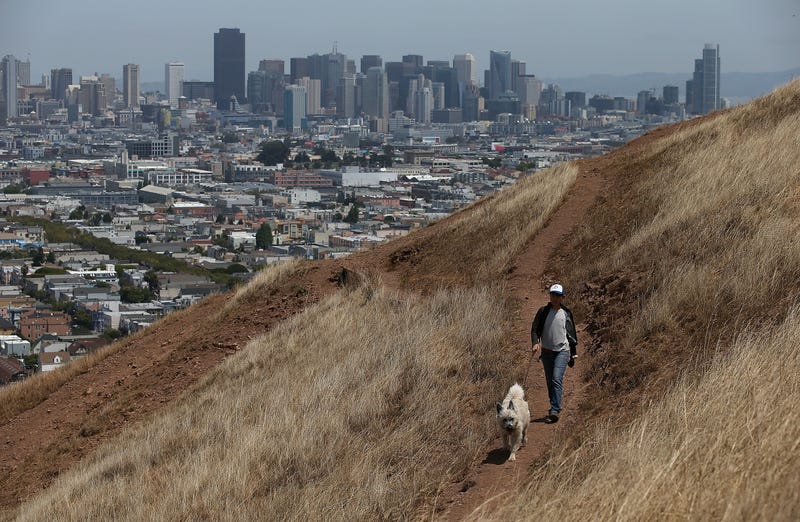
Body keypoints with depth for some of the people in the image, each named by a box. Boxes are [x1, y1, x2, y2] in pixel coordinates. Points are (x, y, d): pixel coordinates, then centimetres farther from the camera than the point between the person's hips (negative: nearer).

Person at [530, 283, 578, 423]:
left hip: (562, 351, -3)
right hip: (547, 352, 3)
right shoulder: (543, 312, 3)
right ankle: (554, 407, 24)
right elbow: (535, 329, 1)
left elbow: (572, 334, 13)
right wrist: (535, 343, -19)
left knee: (557, 379, -17)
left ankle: (555, 411, -23)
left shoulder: (566, 313, 4)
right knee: (549, 382, 9)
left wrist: (573, 354, 15)